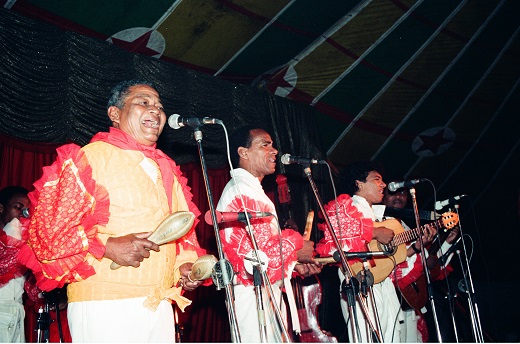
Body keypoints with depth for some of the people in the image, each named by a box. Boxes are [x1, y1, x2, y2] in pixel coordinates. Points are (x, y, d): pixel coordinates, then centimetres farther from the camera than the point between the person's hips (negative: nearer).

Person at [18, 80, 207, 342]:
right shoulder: (91, 157, -1)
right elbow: (45, 227, -8)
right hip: (103, 304, -6)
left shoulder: (167, 170, 20)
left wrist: (185, 265, 6)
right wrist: (107, 246, -19)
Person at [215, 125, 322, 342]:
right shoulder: (239, 190, -14)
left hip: (268, 293, 10)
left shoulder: (252, 190, 19)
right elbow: (245, 253, -24)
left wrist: (294, 264, 10)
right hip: (253, 294, -10)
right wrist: (294, 250, -11)